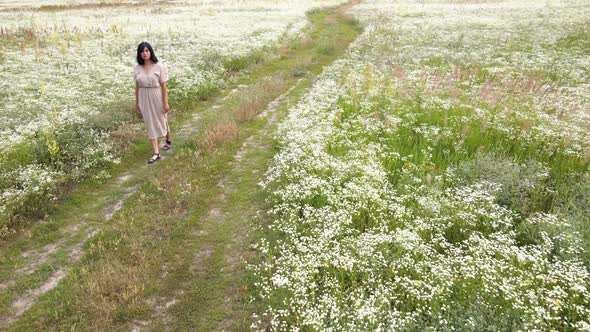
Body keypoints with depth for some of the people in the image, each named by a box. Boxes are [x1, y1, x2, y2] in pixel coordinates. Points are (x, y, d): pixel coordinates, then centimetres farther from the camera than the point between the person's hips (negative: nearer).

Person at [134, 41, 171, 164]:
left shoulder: (159, 67, -10)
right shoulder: (137, 68, 1)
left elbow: (164, 86, -9)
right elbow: (137, 87, 7)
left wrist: (165, 102, -11)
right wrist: (136, 103, 9)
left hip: (157, 98, -3)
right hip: (144, 99, 3)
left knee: (162, 121, 15)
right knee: (150, 124, 3)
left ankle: (168, 141, 44)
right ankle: (156, 153, 4)